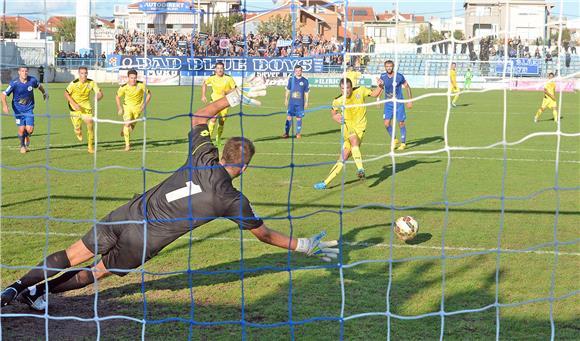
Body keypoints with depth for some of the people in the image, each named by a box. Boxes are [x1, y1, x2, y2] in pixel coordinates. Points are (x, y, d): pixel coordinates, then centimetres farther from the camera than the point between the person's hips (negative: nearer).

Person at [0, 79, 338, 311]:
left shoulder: (203, 156, -1)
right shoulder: (232, 200, -10)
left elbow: (199, 116, 18)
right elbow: (264, 234, 2)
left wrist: (234, 97, 20)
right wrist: (305, 246, 12)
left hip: (128, 214, 3)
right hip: (144, 241, -3)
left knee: (73, 257, 11)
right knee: (99, 271, 20)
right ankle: (37, 291, 15)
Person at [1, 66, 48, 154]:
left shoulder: (32, 80, -9)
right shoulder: (14, 83, -17)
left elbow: (39, 86, 15)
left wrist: (44, 93, 33)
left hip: (29, 109, 2)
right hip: (18, 109, -2)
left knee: (29, 129, -10)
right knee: (21, 129, -5)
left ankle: (27, 136, 28)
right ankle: (22, 146, 23)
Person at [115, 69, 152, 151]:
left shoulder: (141, 85, -19)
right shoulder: (124, 87, -18)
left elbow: (149, 93, -5)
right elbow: (117, 96, -1)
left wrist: (145, 105, -14)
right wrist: (119, 108, -8)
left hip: (138, 108, 2)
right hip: (127, 107, -1)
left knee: (131, 126, 14)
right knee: (127, 124, -19)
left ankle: (124, 130, 51)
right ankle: (127, 145, -12)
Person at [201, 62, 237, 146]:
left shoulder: (229, 78, -10)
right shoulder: (212, 78, -4)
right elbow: (204, 84, 16)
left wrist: (226, 92, -22)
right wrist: (203, 96, 11)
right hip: (214, 101, 0)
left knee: (221, 122, 4)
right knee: (213, 118, -22)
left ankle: (218, 139, 24)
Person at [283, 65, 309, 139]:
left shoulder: (305, 81, 2)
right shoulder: (291, 79, 5)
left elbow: (306, 92, 6)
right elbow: (288, 90, 12)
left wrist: (306, 102, 4)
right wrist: (286, 99, 10)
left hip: (300, 103, -1)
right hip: (291, 102, 1)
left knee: (299, 118, 3)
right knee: (289, 117, -1)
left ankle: (298, 133, 14)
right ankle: (286, 133, 5)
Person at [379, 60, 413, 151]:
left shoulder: (399, 76, -11)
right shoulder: (383, 76, -2)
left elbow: (407, 87, -1)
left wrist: (410, 100, -2)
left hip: (399, 103, -3)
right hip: (388, 103, 3)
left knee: (401, 123, 0)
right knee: (386, 123, -5)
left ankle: (403, 143, 13)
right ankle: (394, 139, 17)